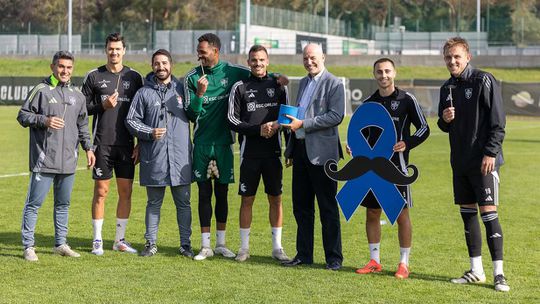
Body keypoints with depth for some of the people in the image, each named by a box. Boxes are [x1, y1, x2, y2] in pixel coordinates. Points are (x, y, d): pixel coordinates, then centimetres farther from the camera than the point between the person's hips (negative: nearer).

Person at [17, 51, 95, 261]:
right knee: (34, 203, -3)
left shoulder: (77, 95, 13)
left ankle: (61, 244, 23)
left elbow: (82, 125, 22)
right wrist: (44, 120, -16)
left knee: (63, 204, 13)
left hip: (68, 161, 5)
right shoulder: (41, 90, -3)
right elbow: (23, 115, -2)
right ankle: (28, 246, 3)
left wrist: (88, 148, 14)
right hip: (43, 159, -5)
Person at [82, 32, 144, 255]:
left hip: (126, 145, 2)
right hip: (102, 144, -2)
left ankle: (120, 239, 14)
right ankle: (97, 240, 9)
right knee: (101, 192, 0)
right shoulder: (94, 76, 3)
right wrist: (103, 105, -12)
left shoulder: (134, 77, 7)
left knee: (126, 192, 4)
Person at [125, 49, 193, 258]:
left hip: (180, 157, 1)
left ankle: (185, 244, 12)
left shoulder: (182, 89, 8)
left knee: (183, 202, 5)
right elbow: (131, 120, 5)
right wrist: (149, 133, -9)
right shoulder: (144, 93, 5)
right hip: (153, 157, -1)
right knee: (154, 203, 9)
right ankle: (151, 243, 17)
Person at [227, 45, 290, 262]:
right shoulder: (240, 87, 3)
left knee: (275, 199, 5)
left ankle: (277, 247, 12)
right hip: (250, 152, -1)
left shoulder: (278, 85, 9)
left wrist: (277, 124, -9)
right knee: (247, 199, 3)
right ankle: (244, 247, 12)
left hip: (273, 151, 2)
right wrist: (258, 129, -14)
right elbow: (232, 120, -2)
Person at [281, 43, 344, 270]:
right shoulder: (303, 83, 17)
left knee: (328, 208, -1)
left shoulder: (334, 84, -7)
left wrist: (302, 124, -19)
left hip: (321, 152, -8)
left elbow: (336, 116, -17)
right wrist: (291, 150, 20)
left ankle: (333, 257, 6)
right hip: (301, 150, 8)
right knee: (301, 206, 11)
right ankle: (304, 254, 20)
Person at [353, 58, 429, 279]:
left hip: (396, 166, -4)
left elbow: (424, 128, -1)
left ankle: (404, 264, 7)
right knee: (372, 213, 7)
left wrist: (407, 143, -17)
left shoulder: (406, 99, -2)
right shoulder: (368, 103, 11)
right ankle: (374, 261, 17)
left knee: (401, 214, -2)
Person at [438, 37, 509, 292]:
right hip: (460, 161, 7)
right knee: (467, 213, 10)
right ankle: (476, 271, 18)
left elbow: (498, 121, -12)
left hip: (484, 161, -7)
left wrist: (491, 152, -18)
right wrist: (444, 120, -3)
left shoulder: (484, 81, -9)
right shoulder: (447, 88, 12)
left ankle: (499, 273, -5)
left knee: (488, 212, -10)